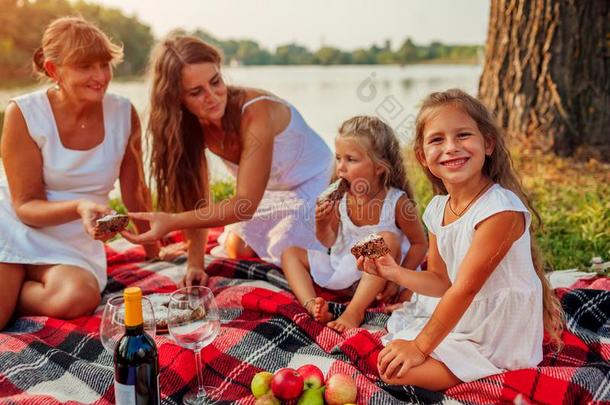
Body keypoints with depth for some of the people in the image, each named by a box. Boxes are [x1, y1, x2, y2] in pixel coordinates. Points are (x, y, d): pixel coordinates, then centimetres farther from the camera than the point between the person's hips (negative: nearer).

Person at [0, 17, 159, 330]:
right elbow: (25, 206, -11)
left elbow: (134, 192, 7)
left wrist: (153, 249, 14)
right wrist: (79, 207, -30)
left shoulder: (123, 114, -6)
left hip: (73, 245, 3)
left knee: (77, 298, -31)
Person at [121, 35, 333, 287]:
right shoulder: (193, 124, -20)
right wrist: (195, 262, -26)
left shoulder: (256, 113, -40)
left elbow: (245, 205, -43)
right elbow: (196, 197, -17)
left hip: (313, 182, -5)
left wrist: (171, 221, -53)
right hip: (270, 191, 6)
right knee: (238, 250, 5)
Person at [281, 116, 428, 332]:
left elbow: (420, 244, -9)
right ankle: (312, 305, -27)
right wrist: (322, 223, -18)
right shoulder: (340, 199, -7)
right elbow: (330, 241, 4)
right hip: (342, 269, 5)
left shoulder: (396, 201, -18)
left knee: (389, 240, -33)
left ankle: (354, 311, -35)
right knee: (290, 253, -1)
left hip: (377, 279, -5)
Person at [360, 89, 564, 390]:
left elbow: (465, 287, -24)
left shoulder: (501, 208, -26)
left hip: (497, 336, -8)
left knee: (399, 371, -15)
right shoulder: (437, 209, -1)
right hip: (458, 316, 8)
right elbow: (442, 282, 5)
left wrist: (421, 347, -20)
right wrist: (396, 273, -13)